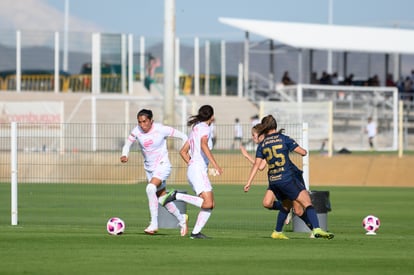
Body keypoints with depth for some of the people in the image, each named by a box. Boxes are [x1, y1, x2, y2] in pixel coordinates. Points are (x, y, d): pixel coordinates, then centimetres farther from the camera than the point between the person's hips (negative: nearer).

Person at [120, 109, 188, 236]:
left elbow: (182, 136, -8)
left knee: (150, 188, -29)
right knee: (162, 199, 10)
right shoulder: (137, 131, -8)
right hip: (149, 168, 5)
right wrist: (124, 155, -17)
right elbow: (128, 143, 4)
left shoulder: (161, 129, -18)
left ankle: (154, 224, -23)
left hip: (163, 165, -5)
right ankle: (181, 219, 35)